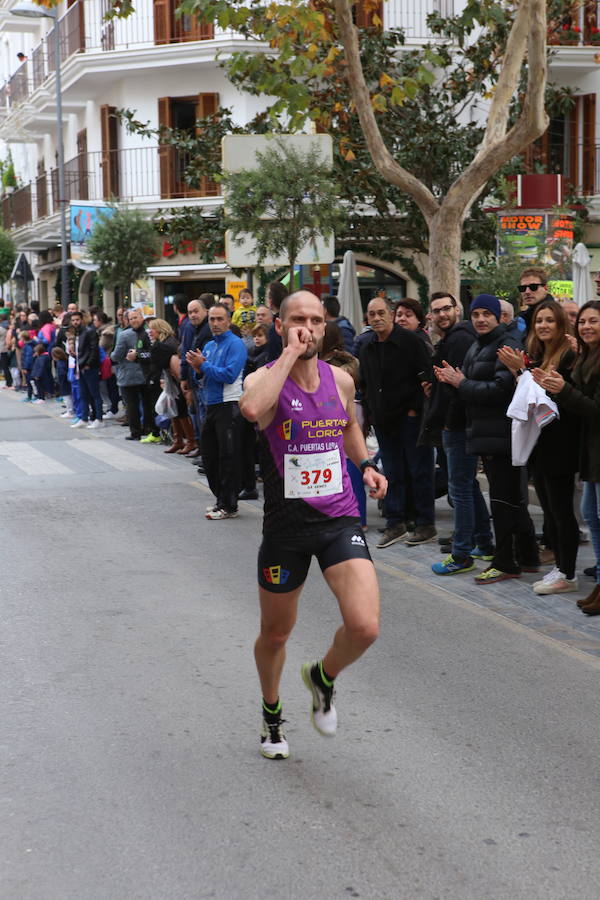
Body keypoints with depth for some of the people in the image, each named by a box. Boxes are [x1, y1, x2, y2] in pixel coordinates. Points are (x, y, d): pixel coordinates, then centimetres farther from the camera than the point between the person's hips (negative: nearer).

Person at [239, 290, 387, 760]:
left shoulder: (341, 379, 3)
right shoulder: (264, 378, -10)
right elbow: (252, 409, -36)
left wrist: (366, 465, 9)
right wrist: (290, 352, -27)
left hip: (340, 518, 2)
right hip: (286, 524, -2)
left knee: (364, 627, -17)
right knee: (275, 634, 14)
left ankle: (323, 677, 17)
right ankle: (272, 713, 45)